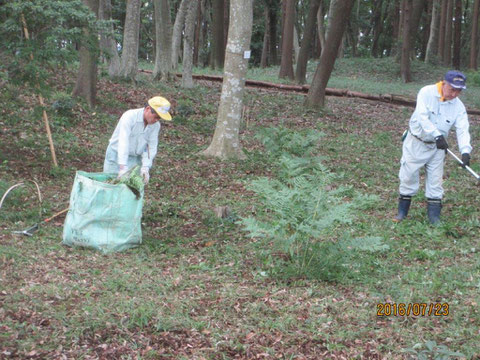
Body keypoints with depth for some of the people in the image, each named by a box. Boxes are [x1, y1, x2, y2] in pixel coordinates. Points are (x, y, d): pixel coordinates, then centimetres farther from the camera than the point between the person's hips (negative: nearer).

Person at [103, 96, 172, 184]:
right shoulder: (130, 116, -24)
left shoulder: (155, 125, -8)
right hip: (117, 155, -4)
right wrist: (123, 167, -41)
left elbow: (151, 147, -9)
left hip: (136, 159, 4)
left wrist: (145, 167, -24)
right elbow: (123, 142, -33)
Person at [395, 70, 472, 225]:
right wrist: (437, 135, -39)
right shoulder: (427, 92, -18)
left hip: (437, 146, 3)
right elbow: (422, 117, -28)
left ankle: (434, 216, 15)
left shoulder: (458, 106, -9)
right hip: (415, 142, -2)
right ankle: (402, 212, 19)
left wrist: (465, 151, -35)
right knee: (408, 177, 4)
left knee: (435, 181, 5)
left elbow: (462, 129, -18)